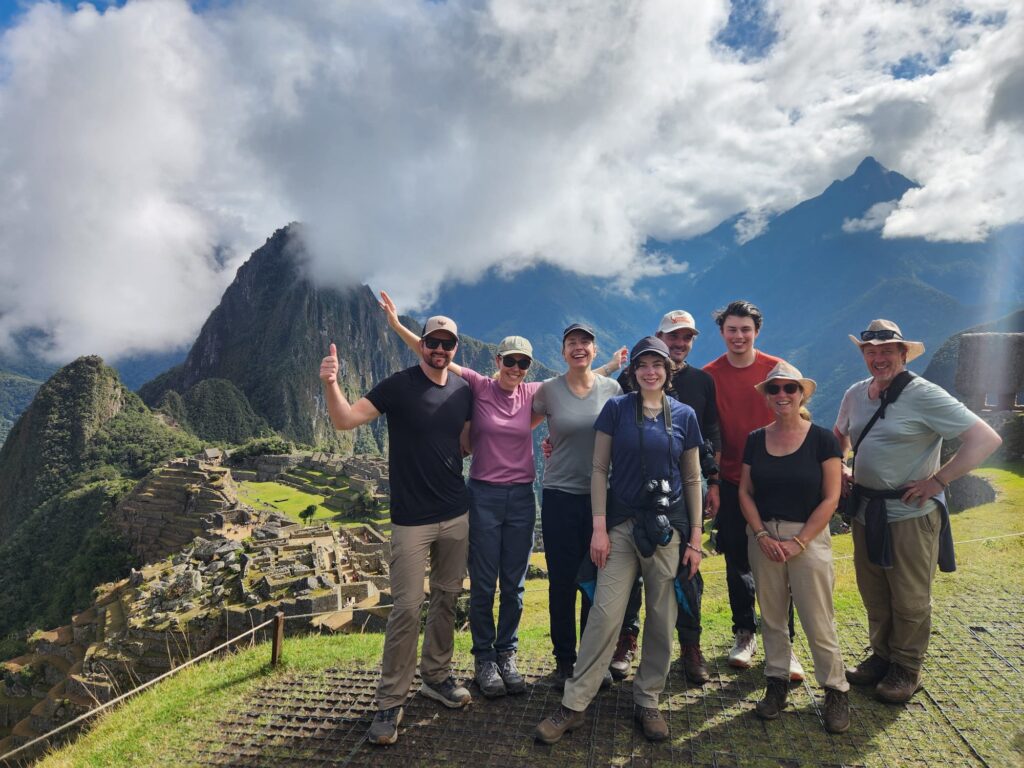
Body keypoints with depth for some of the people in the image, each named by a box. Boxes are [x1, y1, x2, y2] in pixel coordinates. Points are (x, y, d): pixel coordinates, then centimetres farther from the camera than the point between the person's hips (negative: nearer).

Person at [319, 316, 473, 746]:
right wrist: (330, 384, -36)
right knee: (407, 609, -2)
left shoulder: (463, 392, 4)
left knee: (446, 599, 15)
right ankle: (390, 702, 13)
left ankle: (436, 677, 33)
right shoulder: (399, 386, -10)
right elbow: (344, 421, -17)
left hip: (457, 516, 5)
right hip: (412, 519, -5)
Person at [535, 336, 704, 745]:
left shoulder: (684, 416, 4)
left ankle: (647, 702, 26)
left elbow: (692, 479, 8)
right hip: (621, 525, -2)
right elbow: (599, 470, -1)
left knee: (662, 619, 8)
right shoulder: (615, 408, 0)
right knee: (605, 614, -2)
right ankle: (574, 704, 10)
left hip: (668, 527, 2)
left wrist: (695, 538, 3)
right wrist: (599, 527, -7)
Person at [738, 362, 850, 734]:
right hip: (763, 537, 3)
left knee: (817, 619, 1)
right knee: (772, 615, 11)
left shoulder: (822, 439, -5)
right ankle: (777, 682, 25)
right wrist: (762, 535, -7)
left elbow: (830, 498, -7)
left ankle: (835, 690, 19)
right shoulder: (756, 439, 4)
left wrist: (798, 542, -12)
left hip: (808, 537, -3)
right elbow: (745, 492, 5)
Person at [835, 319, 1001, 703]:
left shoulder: (924, 395, -15)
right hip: (866, 512, 6)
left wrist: (938, 480, -19)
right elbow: (839, 436, 23)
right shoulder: (855, 394, 5)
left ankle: (906, 669, 27)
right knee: (873, 595, 18)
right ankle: (881, 656, 36)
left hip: (910, 514, -6)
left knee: (910, 600, 8)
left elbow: (986, 438, -20)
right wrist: (839, 470, 8)